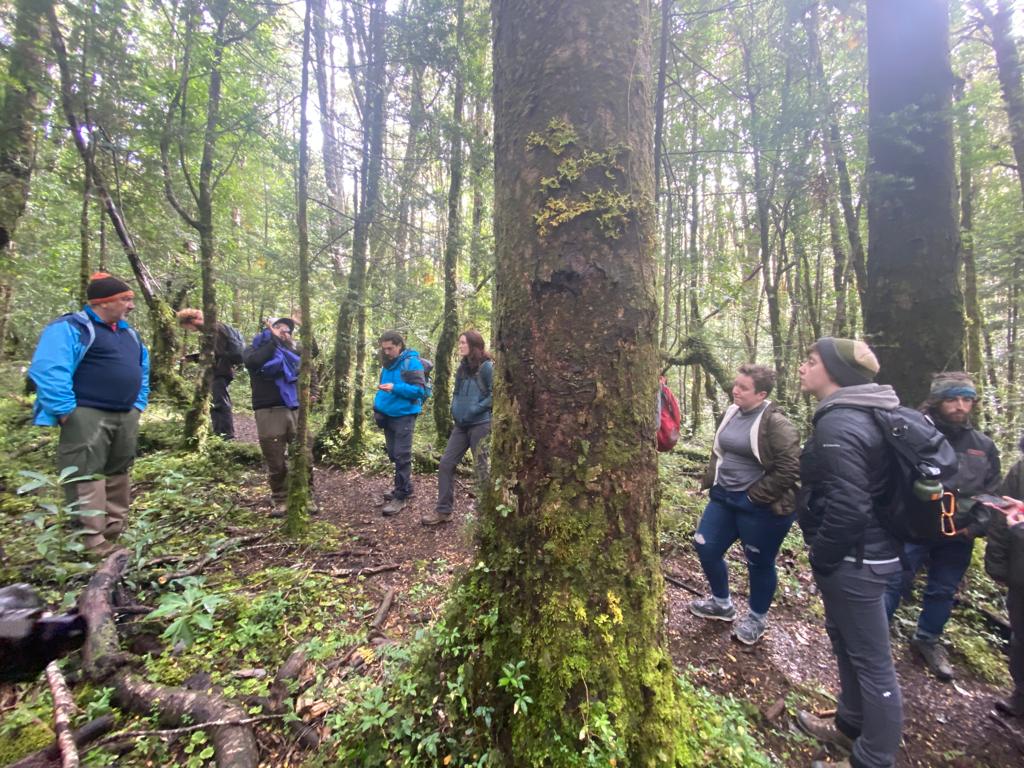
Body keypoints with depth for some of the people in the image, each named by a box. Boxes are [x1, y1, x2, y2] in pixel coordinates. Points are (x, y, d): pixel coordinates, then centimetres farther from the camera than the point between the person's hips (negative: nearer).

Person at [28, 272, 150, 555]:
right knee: (87, 478, -6)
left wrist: (138, 404, 15)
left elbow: (142, 370, 25)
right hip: (88, 416, -8)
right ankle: (93, 544, -2)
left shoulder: (129, 333, 16)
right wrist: (66, 412, -21)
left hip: (125, 416, 8)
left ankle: (115, 533, 27)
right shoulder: (70, 328, -10)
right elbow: (48, 371, -19)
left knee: (119, 475, 15)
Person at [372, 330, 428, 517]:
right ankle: (404, 486, 32)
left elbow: (420, 390, -18)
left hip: (404, 416, -8)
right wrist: (378, 406, 7)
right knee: (393, 454, 16)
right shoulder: (387, 364, 11)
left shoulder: (411, 362, -13)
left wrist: (395, 387, -27)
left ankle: (401, 496, 3)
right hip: (388, 415, 8)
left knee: (402, 456, -5)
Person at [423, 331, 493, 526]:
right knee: (446, 463, 4)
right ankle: (443, 510, 14)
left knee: (482, 468, 2)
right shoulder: (462, 367, 12)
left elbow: (494, 394, -16)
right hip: (460, 424, 8)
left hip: (480, 424, -7)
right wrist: (455, 409, 7)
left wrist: (475, 410, -18)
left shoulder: (486, 366, -10)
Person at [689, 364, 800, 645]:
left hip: (759, 507, -7)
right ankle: (722, 602, 36)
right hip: (723, 497, 8)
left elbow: (790, 467, -20)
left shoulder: (775, 423, -18)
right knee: (706, 548, 12)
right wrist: (711, 480, 9)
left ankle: (757, 618, 36)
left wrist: (757, 495, -16)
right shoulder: (731, 413, 5)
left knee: (759, 562, 11)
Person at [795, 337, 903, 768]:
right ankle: (851, 725, 44)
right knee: (845, 639, 25)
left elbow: (849, 506, -28)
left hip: (853, 560, -10)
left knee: (871, 661, 6)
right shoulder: (858, 415, 8)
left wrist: (820, 557, -14)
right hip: (864, 551, 10)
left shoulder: (838, 425, -24)